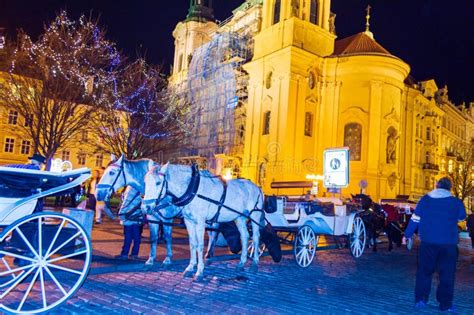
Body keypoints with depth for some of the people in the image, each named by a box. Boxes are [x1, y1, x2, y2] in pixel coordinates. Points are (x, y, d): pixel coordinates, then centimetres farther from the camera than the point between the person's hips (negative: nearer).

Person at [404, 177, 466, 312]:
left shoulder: (425, 199, -1)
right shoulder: (456, 202, -3)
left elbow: (415, 218, 0)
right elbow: (462, 217, 16)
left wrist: (408, 234, 8)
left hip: (428, 242, 1)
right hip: (449, 243, -1)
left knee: (424, 271, 12)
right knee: (447, 274, 10)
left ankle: (420, 299, 13)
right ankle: (445, 304, 15)